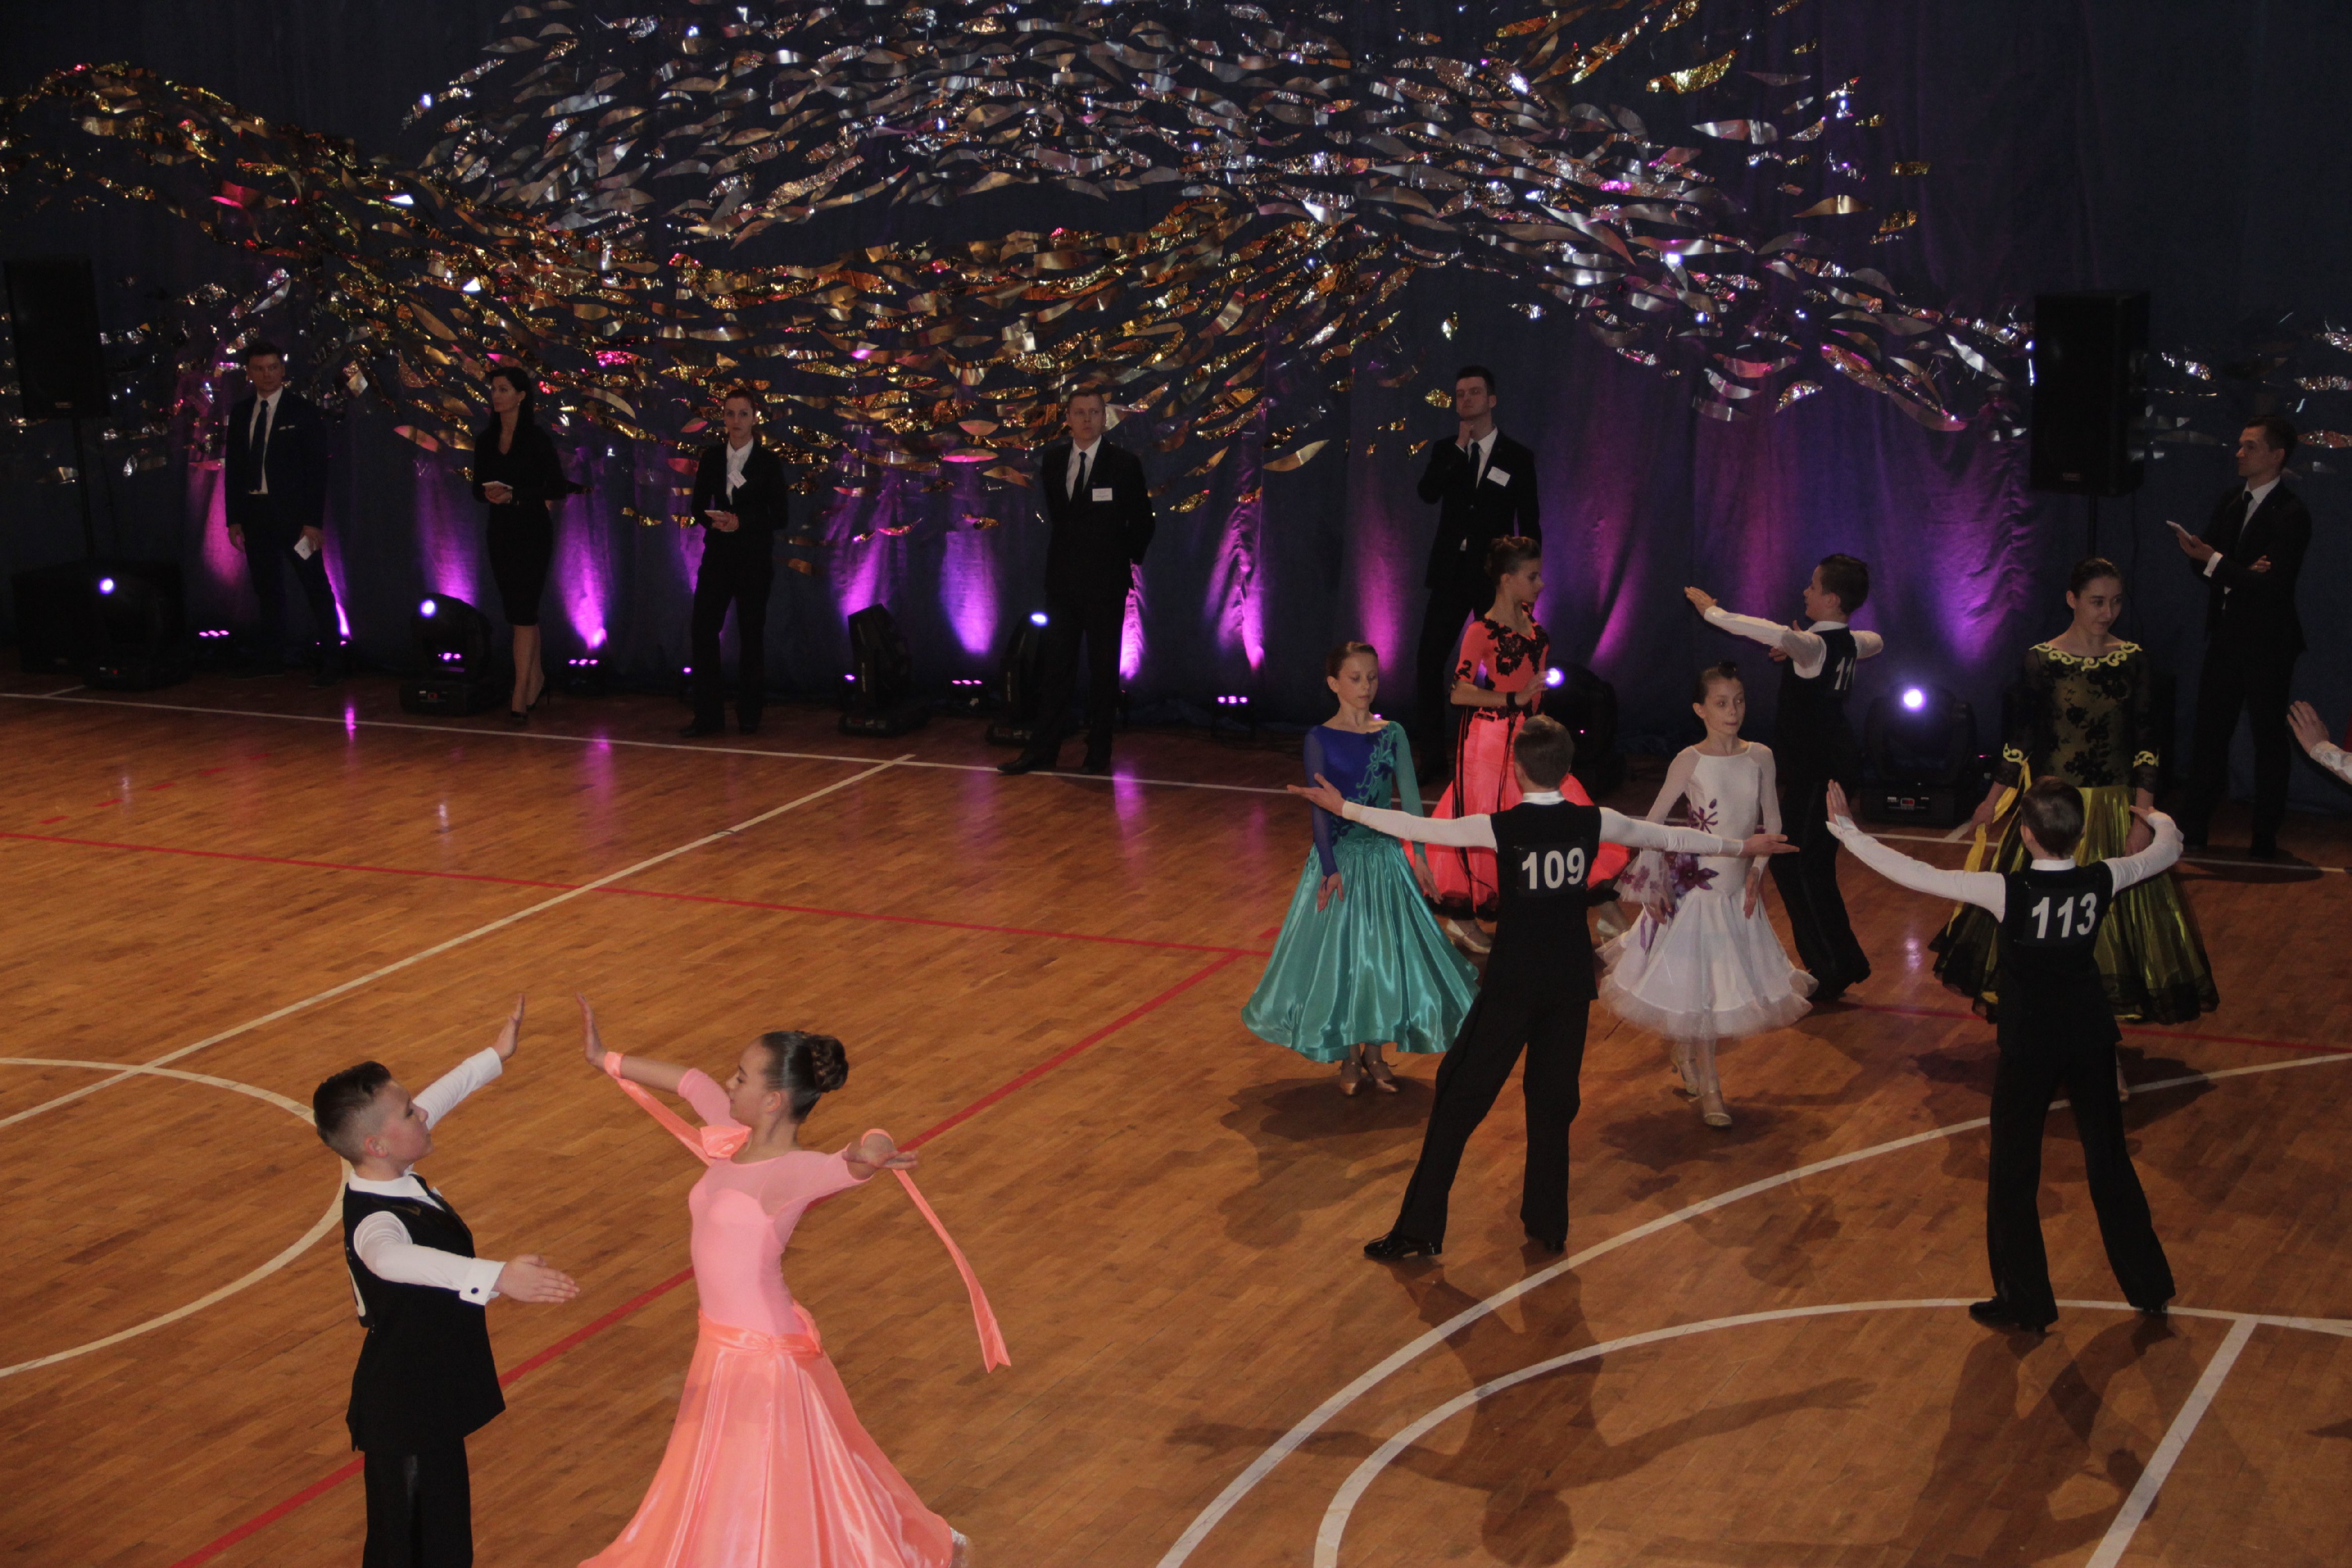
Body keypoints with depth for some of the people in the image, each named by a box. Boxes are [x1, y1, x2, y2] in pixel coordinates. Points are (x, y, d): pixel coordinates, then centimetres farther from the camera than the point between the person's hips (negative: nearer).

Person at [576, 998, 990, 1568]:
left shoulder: (794, 1172, -25)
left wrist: (869, 1154, -69)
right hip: (722, 1344, 9)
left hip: (762, 1357, -9)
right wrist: (605, 1059, 25)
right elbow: (691, 1083, 14)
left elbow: (852, 1165, -45)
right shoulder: (736, 1136, -3)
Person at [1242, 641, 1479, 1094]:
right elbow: (1321, 807, -12)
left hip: (1384, 857, 3)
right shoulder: (1320, 739, -7)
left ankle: (1374, 1052, 23)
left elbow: (1410, 797, -2)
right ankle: (1349, 1057, 19)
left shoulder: (1392, 733, 1)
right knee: (1338, 954, 3)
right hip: (1340, 857, -3)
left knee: (1385, 950, 7)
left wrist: (1419, 854, -13)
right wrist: (1330, 869, -20)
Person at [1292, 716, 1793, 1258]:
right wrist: (1742, 846, 24)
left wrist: (1346, 808, 5)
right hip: (1572, 983, 3)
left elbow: (1418, 827, -6)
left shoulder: (1501, 828, -12)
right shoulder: (1592, 823, -3)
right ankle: (1548, 1226, 22)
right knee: (1554, 1101, 15)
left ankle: (1420, 1231, 3)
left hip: (1513, 984, -3)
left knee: (1459, 1097, 3)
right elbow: (1670, 837, 10)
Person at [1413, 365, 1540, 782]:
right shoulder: (1445, 451, 8)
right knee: (1430, 662, -4)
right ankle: (1433, 758, 2)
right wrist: (1459, 448, -13)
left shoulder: (1518, 458, 2)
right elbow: (1428, 493, -11)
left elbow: (1530, 525, 3)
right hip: (1450, 573, 2)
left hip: (1494, 576, -2)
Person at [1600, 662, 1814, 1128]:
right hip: (1695, 888, -4)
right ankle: (1708, 1089, 9)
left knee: (1734, 983, 10)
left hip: (1739, 892, 4)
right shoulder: (1690, 761, -11)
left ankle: (1688, 1059, 32)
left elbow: (1772, 822, 6)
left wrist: (1757, 869, -5)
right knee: (1697, 989, -2)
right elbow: (1653, 822, -7)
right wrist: (1655, 883, -11)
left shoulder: (1760, 757, -1)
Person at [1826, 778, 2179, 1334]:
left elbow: (1912, 874, -22)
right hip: (2091, 1035, 4)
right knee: (2109, 1159, 19)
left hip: (2029, 1044, -4)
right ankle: (2149, 1287, 31)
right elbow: (2168, 848, 7)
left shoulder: (2005, 891, -24)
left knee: (2014, 1173, 11)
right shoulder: (2103, 882, -13)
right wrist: (2156, 818, 31)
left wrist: (1844, 827, -12)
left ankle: (2026, 1302, 20)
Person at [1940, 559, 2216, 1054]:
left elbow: (2145, 743, -2)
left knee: (2113, 919, 5)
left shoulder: (2132, 660, -1)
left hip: (2114, 809, 2)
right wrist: (1993, 801, 6)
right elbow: (2022, 738, 2)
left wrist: (2142, 818, -9)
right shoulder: (2041, 660, -6)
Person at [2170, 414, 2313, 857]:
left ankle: (2265, 841, 10)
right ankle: (2194, 830, 17)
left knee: (2269, 739, 2)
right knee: (2209, 733, 10)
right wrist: (2242, 570, -14)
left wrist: (2214, 562, -24)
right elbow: (2207, 553, 5)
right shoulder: (2232, 501, 9)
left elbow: (2272, 583, -20)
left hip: (2268, 642, -7)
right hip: (2226, 634, 7)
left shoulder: (2291, 514, -14)